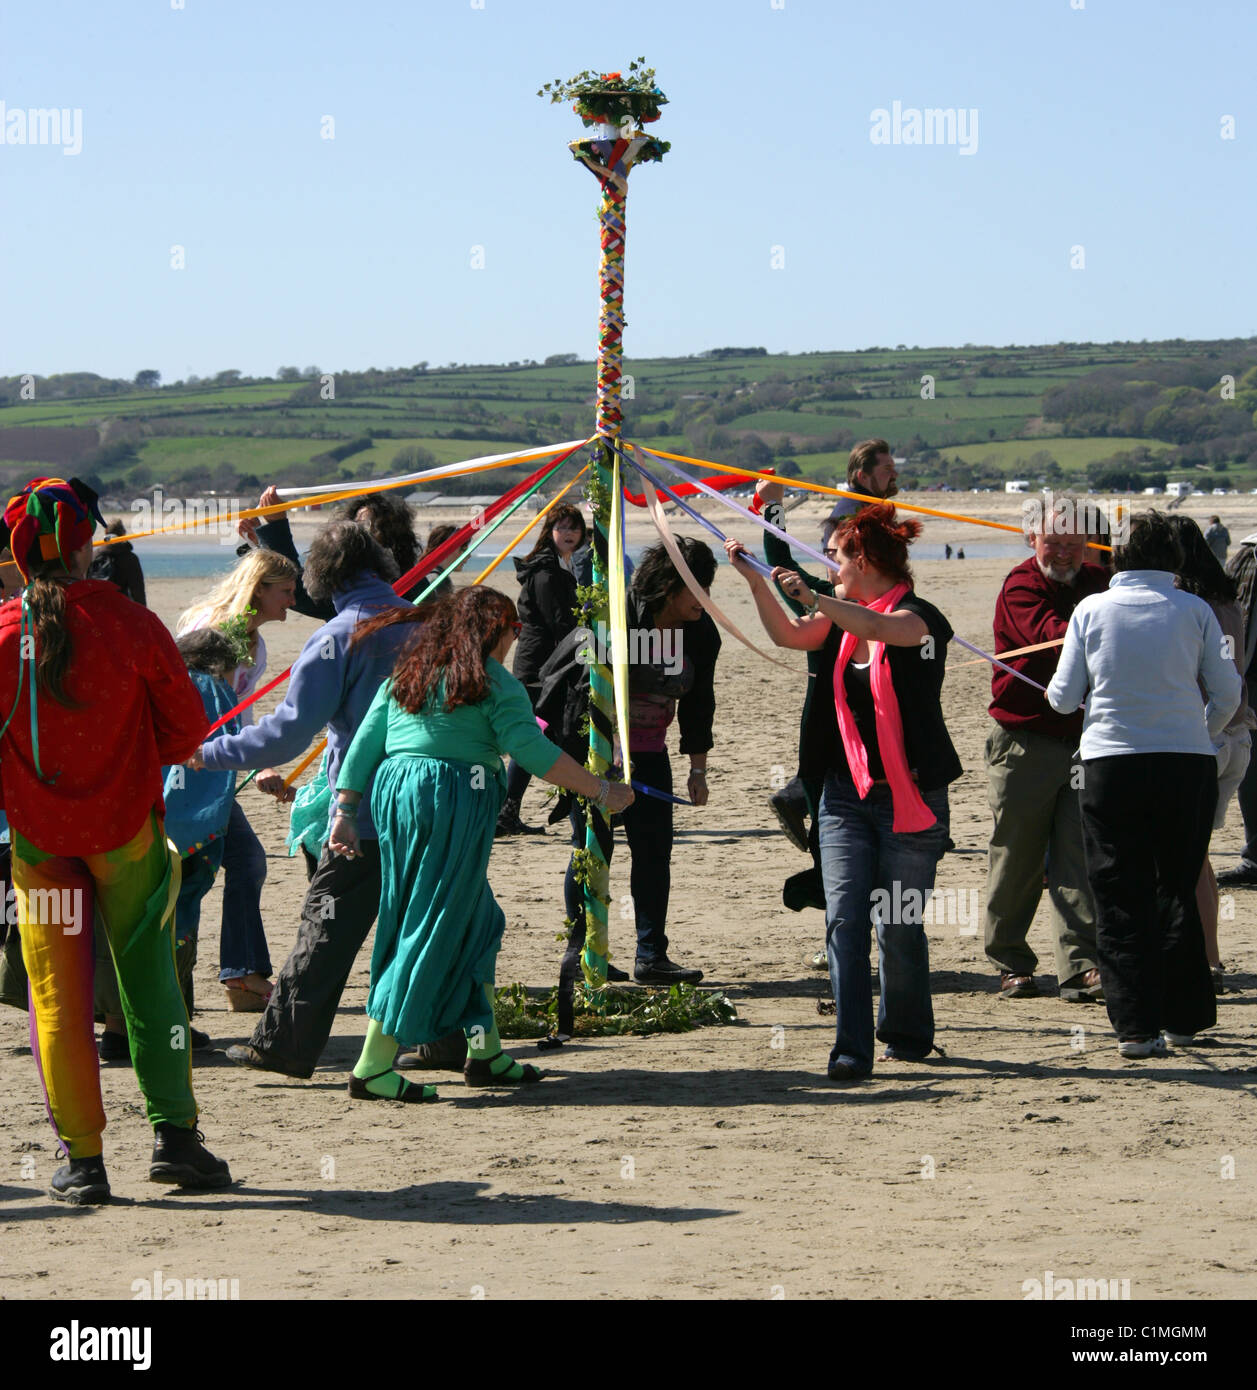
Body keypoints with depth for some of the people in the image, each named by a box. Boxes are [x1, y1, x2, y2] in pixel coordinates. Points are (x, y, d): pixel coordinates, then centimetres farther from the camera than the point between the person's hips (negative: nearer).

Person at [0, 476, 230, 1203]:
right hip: (126, 828, -1)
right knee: (150, 980, 11)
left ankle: (82, 1159, 7)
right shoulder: (131, 624, -12)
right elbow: (186, 723, -4)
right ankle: (174, 1132, 6)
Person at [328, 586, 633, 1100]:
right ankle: (372, 1068, -6)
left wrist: (345, 812, 14)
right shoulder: (496, 682, -4)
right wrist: (604, 792, -7)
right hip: (453, 805, -8)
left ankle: (486, 1053, 22)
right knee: (432, 931, -3)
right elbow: (533, 751, -13)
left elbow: (364, 741, 12)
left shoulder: (407, 672, 16)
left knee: (477, 922, 19)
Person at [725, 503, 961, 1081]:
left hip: (909, 796, -6)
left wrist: (814, 597, -45)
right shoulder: (843, 617, 12)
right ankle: (851, 1050, -11)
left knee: (899, 927, 2)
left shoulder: (918, 617, -11)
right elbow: (790, 636, 9)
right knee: (844, 919, -7)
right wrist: (754, 580, -3)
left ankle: (907, 1037, 22)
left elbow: (879, 628, -32)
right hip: (846, 795, 6)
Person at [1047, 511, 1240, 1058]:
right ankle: (1182, 1016, 18)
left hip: (1110, 765, -1)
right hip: (1186, 762, 1)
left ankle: (1135, 1024, -3)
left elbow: (1064, 697, 1)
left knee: (1121, 899, 4)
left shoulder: (1091, 609, 0)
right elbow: (1227, 692, 0)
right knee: (1177, 891, 14)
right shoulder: (1193, 610, 0)